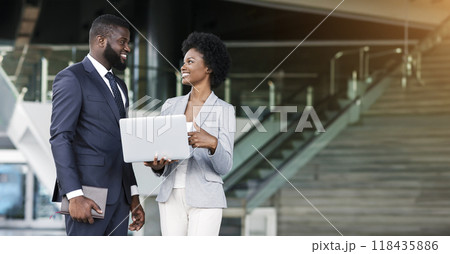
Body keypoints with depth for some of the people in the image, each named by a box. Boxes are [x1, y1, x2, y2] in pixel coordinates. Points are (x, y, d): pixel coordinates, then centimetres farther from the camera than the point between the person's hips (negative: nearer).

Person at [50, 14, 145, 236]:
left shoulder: (119, 87, 22)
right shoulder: (71, 78, -5)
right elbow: (60, 138, -13)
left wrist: (133, 197, 16)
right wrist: (74, 195, -22)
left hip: (119, 195, 8)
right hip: (89, 194, -8)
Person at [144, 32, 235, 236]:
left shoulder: (224, 111, -2)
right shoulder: (170, 107, 10)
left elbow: (224, 167, -8)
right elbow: (163, 167, 12)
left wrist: (212, 144, -29)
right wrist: (156, 165, -12)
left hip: (204, 201, -4)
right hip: (172, 198, 4)